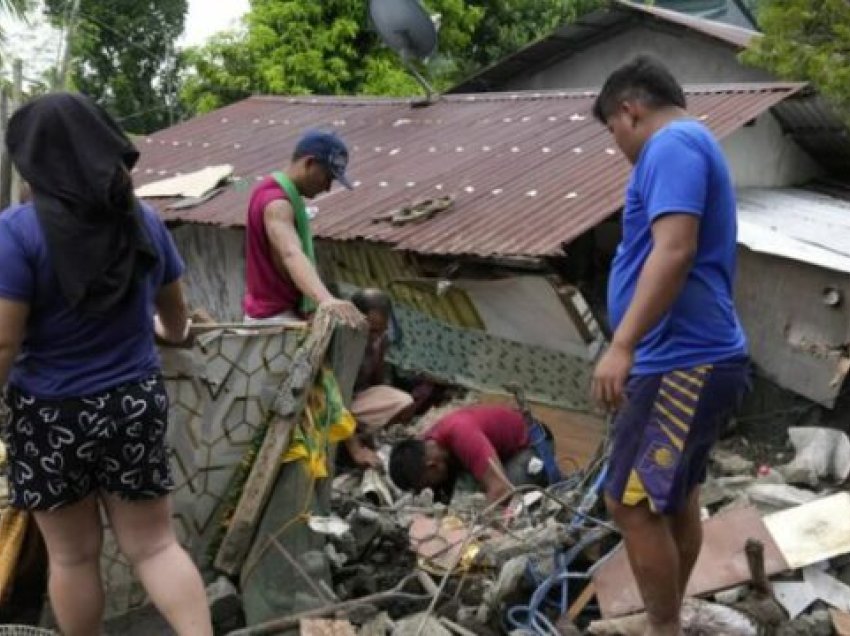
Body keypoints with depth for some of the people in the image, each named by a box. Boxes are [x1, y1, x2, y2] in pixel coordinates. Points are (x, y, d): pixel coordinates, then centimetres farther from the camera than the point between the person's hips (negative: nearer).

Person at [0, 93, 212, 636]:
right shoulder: (145, 222, 0)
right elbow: (175, 313, 15)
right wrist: (173, 333, 38)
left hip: (51, 416, -3)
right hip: (137, 405, 4)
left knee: (73, 556, 13)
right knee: (155, 544, 12)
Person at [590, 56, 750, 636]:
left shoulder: (672, 144, -12)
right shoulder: (693, 146, 22)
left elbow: (675, 250, -26)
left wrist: (622, 345, -29)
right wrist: (637, 348, 33)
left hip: (683, 363, -11)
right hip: (697, 358, 11)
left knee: (633, 503, -7)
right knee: (676, 499, 17)